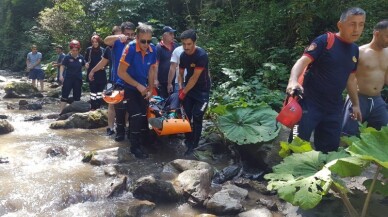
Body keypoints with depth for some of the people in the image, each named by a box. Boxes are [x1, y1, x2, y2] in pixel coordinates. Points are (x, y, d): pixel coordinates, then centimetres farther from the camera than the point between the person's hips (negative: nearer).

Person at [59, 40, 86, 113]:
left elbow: (85, 65, 15)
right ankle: (61, 111, 0)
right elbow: (62, 66, -5)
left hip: (78, 79, 3)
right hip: (68, 78, -3)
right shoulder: (67, 57, -7)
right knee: (65, 94, -3)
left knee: (77, 96, 10)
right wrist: (61, 75, -16)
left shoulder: (81, 57, 2)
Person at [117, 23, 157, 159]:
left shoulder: (153, 49, -10)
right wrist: (138, 85, -21)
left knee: (144, 116, 9)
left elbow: (151, 70, 2)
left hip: (142, 88, 5)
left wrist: (150, 89, -2)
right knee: (136, 116, -13)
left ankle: (142, 142, 26)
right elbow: (121, 72, -23)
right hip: (128, 87, -5)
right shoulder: (130, 48, -25)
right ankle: (135, 147, 1)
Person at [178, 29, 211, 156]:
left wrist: (184, 92, -17)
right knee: (187, 116, 4)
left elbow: (195, 77, -23)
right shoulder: (183, 55, -2)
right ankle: (188, 141, 21)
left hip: (202, 90, -5)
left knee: (197, 118, -6)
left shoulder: (202, 55, -24)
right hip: (188, 88, 6)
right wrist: (180, 88, -5)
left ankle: (194, 146, 3)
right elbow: (181, 73, 10)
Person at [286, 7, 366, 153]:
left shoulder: (354, 50, 11)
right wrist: (293, 81, -40)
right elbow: (302, 61, -21)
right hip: (310, 104, -6)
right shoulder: (324, 41, -10)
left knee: (330, 149, 13)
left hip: (334, 108, 7)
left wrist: (355, 104, 22)